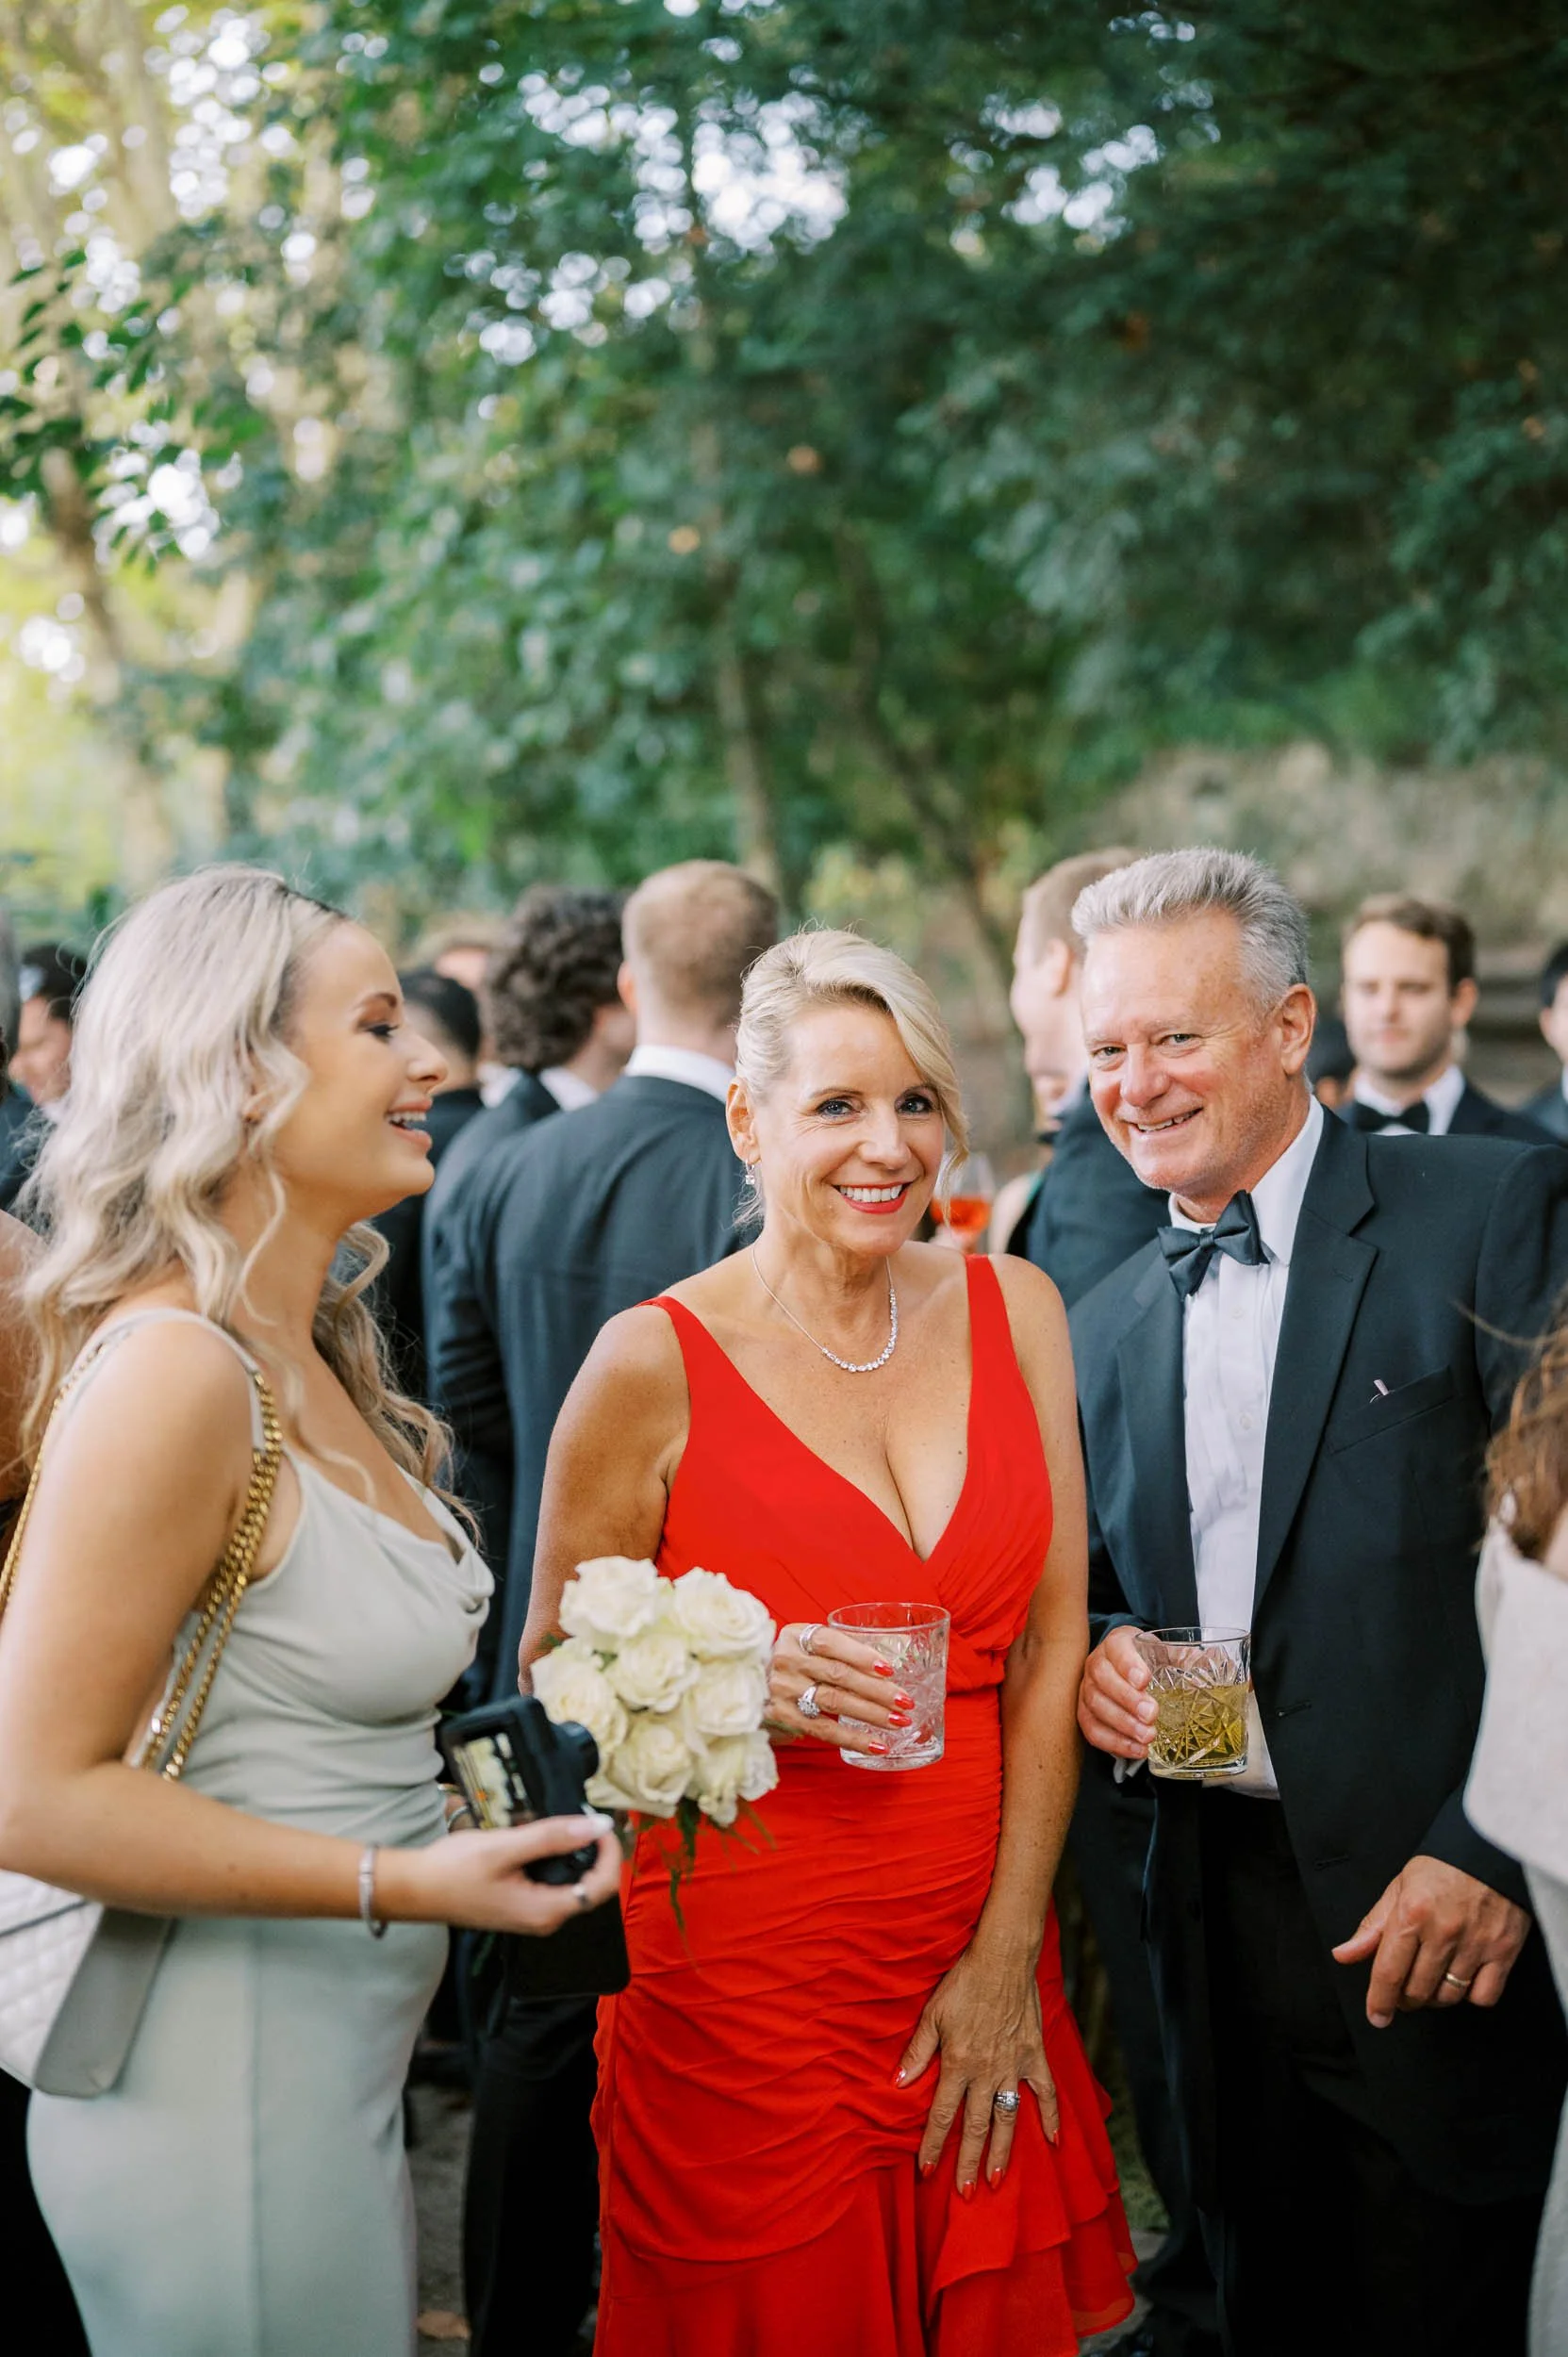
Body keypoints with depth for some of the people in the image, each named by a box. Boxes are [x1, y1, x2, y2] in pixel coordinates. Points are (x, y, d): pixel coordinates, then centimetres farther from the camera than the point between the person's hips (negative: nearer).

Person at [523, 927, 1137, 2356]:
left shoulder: (1011, 1313, 2)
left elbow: (1053, 1638, 2)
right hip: (745, 1984, -3)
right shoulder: (656, 1364, -10)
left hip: (983, 1957, 4)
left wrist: (1008, 1953, -3)